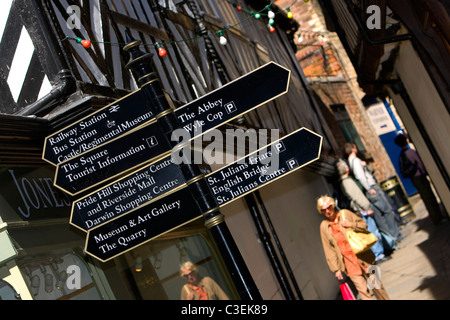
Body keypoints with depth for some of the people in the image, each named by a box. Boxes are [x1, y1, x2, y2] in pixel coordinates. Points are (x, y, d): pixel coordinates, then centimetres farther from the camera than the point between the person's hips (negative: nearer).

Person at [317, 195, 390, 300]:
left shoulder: (345, 213, 1)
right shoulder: (324, 226, 2)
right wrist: (336, 269, 0)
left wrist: (351, 225, -12)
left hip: (363, 257, 1)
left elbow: (364, 225, 8)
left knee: (376, 285, 11)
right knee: (363, 290, -6)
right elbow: (328, 250, 3)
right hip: (348, 263, -1)